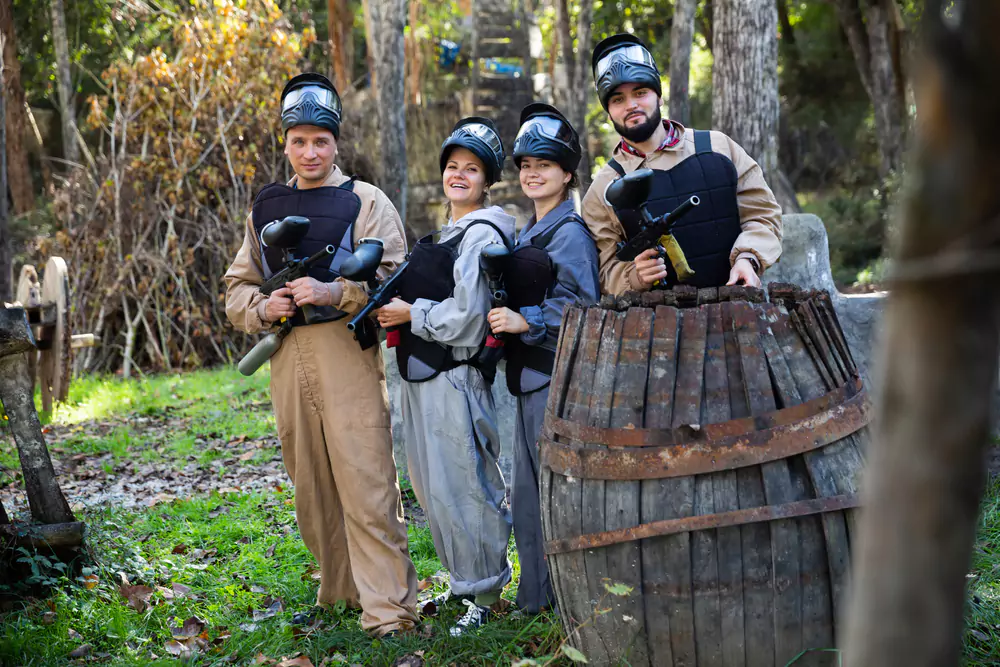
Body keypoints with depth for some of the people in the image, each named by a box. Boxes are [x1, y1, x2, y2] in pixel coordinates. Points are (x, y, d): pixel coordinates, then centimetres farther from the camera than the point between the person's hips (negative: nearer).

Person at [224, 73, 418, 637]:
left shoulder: (365, 202, 3)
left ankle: (388, 610, -7)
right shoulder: (266, 209, 18)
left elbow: (392, 278, -6)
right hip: (288, 358, 5)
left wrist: (334, 292, -21)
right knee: (311, 485, 11)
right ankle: (339, 590, 25)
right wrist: (263, 308, -3)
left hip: (348, 354, -5)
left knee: (366, 483, -10)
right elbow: (237, 288, 19)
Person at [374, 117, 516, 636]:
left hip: (455, 378, -10)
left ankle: (485, 593, 6)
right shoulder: (445, 235, 19)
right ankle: (462, 582, 27)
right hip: (423, 377, 10)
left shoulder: (481, 235, -11)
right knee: (433, 487, 15)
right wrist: (396, 313, 11)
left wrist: (410, 313, -9)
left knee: (461, 487, -5)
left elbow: (466, 317, -17)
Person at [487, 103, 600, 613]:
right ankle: (537, 594, 21)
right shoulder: (529, 232, 19)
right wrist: (506, 319, 11)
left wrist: (526, 321, -18)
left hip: (557, 374, -10)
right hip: (529, 373, 10)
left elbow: (581, 302, -17)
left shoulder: (570, 231, -10)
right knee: (528, 488, 13)